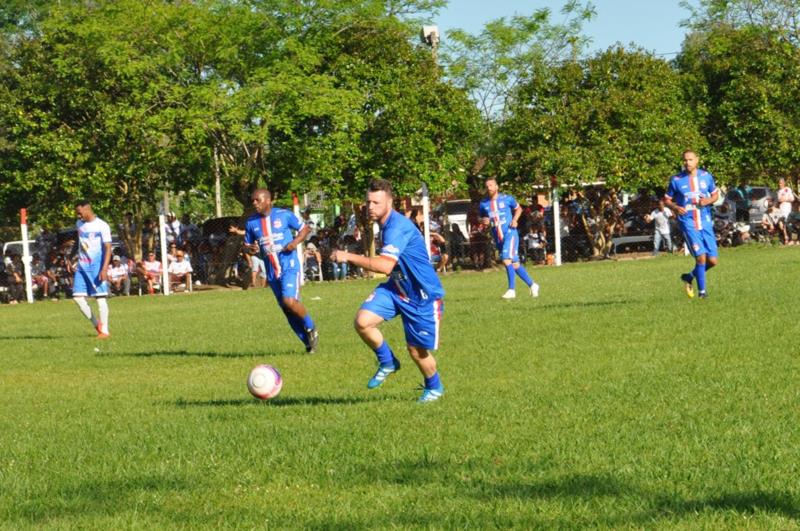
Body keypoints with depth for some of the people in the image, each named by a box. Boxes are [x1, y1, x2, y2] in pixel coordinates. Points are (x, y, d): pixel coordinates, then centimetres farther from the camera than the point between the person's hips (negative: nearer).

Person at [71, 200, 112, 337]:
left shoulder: (102, 226, -9)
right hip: (82, 266, 6)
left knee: (100, 297, -5)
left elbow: (108, 248, -12)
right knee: (77, 297, -2)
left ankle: (104, 330, 0)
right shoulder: (79, 224, 11)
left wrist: (104, 269, -20)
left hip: (96, 266, -6)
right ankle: (97, 324, 11)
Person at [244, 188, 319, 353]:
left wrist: (295, 242, -14)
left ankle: (310, 328, 2)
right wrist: (251, 248, -9)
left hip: (290, 267, -5)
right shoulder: (251, 222, 5)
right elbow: (247, 244, 15)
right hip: (272, 272, 5)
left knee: (289, 301, -24)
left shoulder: (284, 215, -5)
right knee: (286, 309, 8)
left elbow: (304, 229, 5)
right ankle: (308, 342, 22)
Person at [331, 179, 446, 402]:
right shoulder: (385, 224, 3)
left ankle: (434, 387, 34)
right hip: (397, 288, 8)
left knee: (416, 350, 3)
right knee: (363, 320, -16)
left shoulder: (398, 227, -27)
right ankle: (387, 363, 8)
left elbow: (386, 265, -40)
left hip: (422, 296, -8)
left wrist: (349, 257, -41)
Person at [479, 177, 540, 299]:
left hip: (510, 233, -5)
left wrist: (515, 219, -4)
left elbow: (518, 209, 13)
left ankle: (511, 290, -19)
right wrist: (484, 221, -5)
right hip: (497, 237, 5)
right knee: (514, 264, 9)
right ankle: (532, 285, 24)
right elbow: (482, 218, 19)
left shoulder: (506, 199, -3)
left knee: (507, 259, -22)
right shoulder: (484, 203, 6)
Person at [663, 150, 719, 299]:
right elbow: (667, 200, 6)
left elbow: (715, 194, 16)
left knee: (713, 260, 0)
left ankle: (690, 277, 25)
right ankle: (701, 291, 0)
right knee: (701, 256, -14)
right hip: (688, 223, -3)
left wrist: (708, 200, -7)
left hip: (706, 222, 3)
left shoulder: (706, 176, 4)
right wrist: (675, 207, -16)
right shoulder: (676, 180, -3)